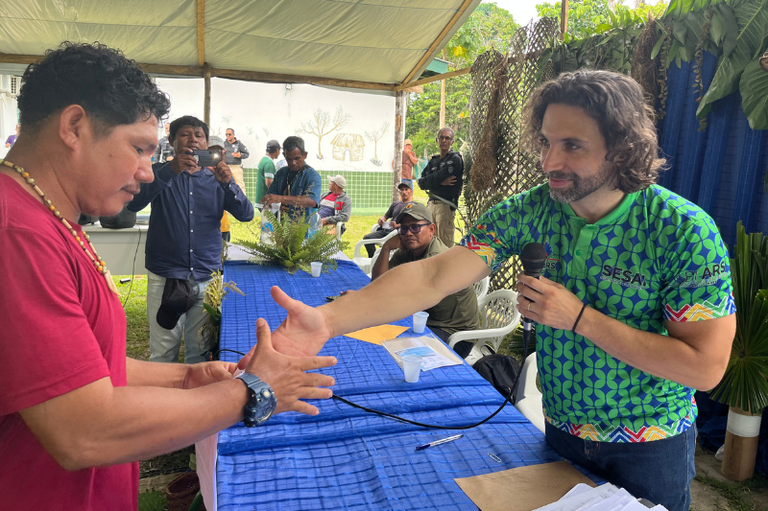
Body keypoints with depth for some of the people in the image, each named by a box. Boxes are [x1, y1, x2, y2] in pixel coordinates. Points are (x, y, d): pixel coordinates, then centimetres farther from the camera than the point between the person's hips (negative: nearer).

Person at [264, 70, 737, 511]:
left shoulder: (685, 231, -22)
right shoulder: (528, 212, -15)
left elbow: (706, 367, -22)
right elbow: (433, 276, -26)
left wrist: (578, 317, -29)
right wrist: (327, 319, -40)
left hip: (650, 451, -2)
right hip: (561, 432, 3)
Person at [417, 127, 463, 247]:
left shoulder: (455, 159, -1)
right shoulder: (433, 161, 19)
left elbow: (439, 177, -14)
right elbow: (421, 182, 7)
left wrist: (428, 180, 3)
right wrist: (440, 182, -7)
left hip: (446, 205, -7)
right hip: (431, 203, 7)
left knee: (444, 245, -8)